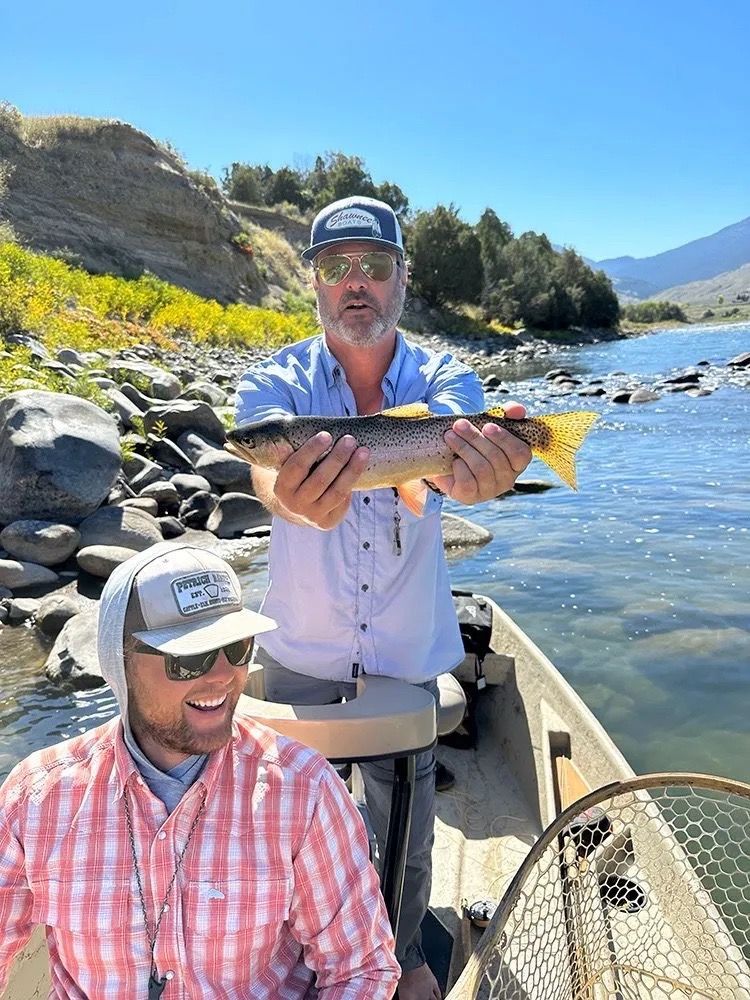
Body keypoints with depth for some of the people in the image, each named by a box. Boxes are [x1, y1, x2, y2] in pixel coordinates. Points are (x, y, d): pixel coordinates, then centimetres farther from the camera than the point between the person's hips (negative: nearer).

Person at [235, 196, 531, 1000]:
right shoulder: (275, 383, -12)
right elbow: (269, 470, -34)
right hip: (300, 652, 0)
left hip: (409, 654, 1)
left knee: (406, 827, 17)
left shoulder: (445, 381, -9)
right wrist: (296, 500, -59)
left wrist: (475, 471, -58)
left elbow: (454, 453, -33)